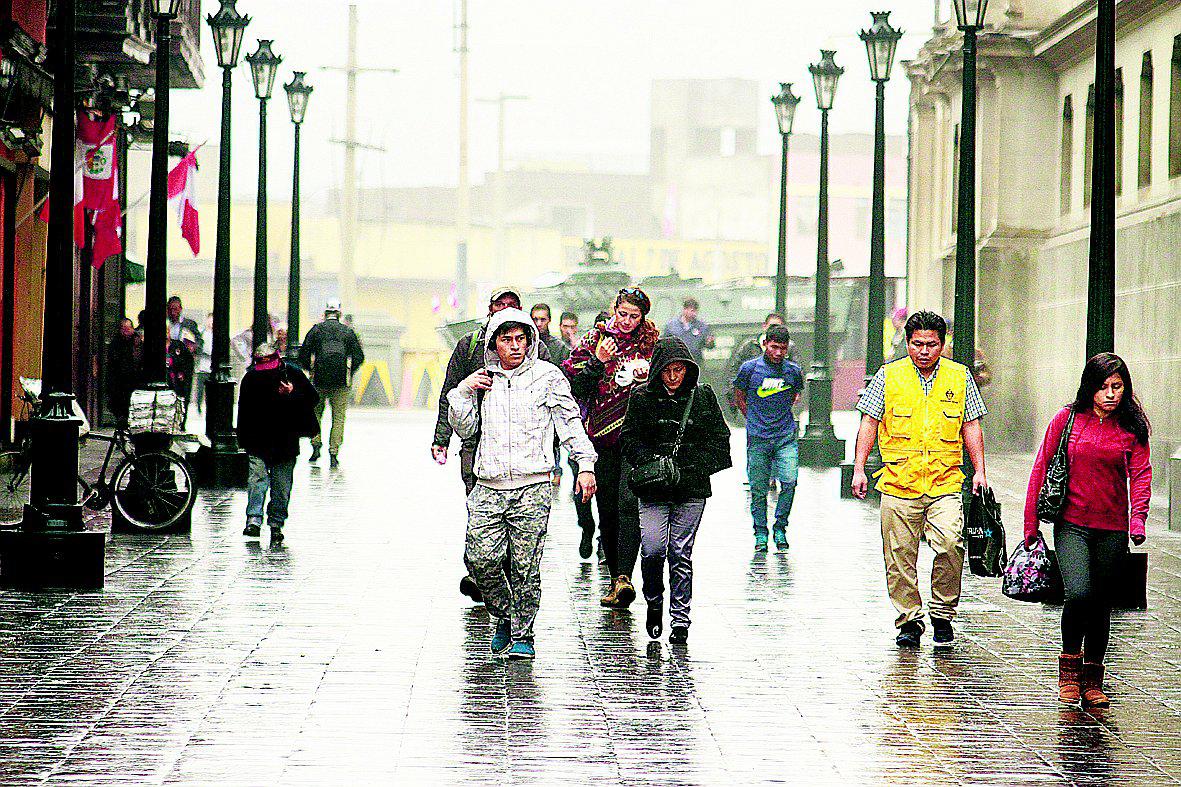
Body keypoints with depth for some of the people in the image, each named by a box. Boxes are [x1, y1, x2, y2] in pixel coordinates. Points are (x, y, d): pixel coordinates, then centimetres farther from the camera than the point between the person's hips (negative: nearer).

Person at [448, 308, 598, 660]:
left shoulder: (547, 376, 5)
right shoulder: (483, 379, 15)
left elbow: (570, 422, 4)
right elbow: (465, 430, 17)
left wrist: (586, 465, -4)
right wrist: (463, 392, 3)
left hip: (532, 488, -3)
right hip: (488, 488, 3)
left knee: (525, 566, -4)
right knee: (481, 559, -8)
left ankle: (522, 635, 10)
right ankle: (503, 617, 17)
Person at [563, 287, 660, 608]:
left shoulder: (652, 342, 8)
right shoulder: (595, 338, 8)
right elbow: (576, 388, 1)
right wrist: (598, 361, -11)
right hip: (603, 435, 2)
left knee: (628, 503, -17)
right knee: (608, 508, 5)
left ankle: (624, 577, -26)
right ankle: (616, 579, 15)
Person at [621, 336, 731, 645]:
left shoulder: (703, 396, 5)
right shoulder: (642, 397, 3)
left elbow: (720, 437, 8)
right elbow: (629, 437, 4)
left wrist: (695, 466, -4)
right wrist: (650, 461, -12)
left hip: (692, 489, 1)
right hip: (654, 489, 0)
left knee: (681, 553, 1)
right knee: (653, 550, -12)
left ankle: (680, 619, 8)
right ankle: (654, 603, 15)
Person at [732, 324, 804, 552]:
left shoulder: (793, 371, 4)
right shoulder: (749, 368, -2)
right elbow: (739, 398, 11)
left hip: (786, 436, 1)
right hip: (757, 438, -1)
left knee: (790, 480, -13)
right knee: (759, 488, 3)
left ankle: (780, 527, 5)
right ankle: (760, 533, 16)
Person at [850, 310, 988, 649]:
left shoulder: (960, 376, 9)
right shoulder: (888, 376, 5)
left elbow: (971, 426, 13)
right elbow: (869, 423, 7)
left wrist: (979, 470, 5)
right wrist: (858, 469, 1)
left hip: (945, 484, 0)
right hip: (899, 482, 0)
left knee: (949, 545, -18)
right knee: (900, 557, 2)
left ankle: (943, 614, 0)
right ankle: (909, 621, 16)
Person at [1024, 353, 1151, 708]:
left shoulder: (1132, 426, 3)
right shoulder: (1068, 419, 1)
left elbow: (1140, 473, -2)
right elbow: (1042, 468, 4)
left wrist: (1137, 518, -20)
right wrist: (1031, 523, 3)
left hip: (1113, 529, 2)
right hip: (1072, 524, -2)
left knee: (1100, 603, 7)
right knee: (1079, 594, -20)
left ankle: (1092, 681, 23)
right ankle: (1069, 668, 2)